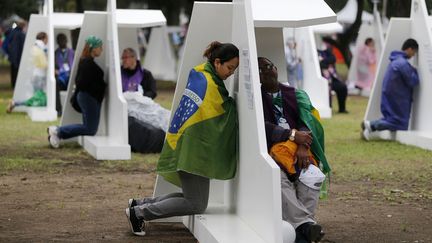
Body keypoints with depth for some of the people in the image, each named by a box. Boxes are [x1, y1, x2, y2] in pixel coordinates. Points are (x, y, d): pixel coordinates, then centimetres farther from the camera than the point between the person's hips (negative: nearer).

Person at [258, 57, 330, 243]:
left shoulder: (295, 95, 20)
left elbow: (306, 122, 7)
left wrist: (303, 146, -14)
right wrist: (293, 135, -12)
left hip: (299, 149, 2)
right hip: (271, 148, -2)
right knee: (278, 178, -36)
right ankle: (304, 224, -46)